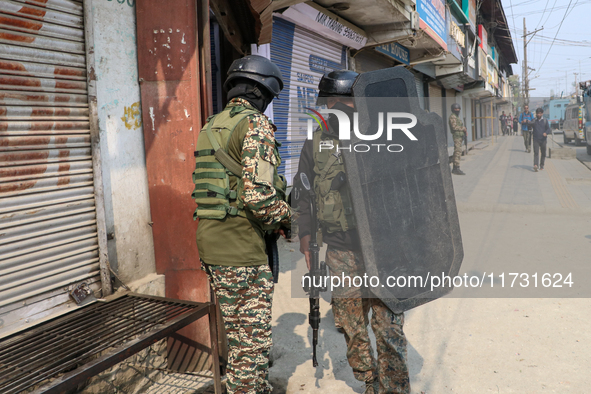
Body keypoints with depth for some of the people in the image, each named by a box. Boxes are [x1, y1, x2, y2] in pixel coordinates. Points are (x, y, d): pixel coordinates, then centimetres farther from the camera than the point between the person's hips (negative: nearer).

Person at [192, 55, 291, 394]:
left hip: (211, 240, 9)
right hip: (241, 245, -9)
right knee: (253, 340, 3)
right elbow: (258, 194, -23)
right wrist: (287, 217, -4)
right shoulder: (255, 123, -12)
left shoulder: (212, 127, 16)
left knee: (240, 335, 21)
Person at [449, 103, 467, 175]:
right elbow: (454, 127, -21)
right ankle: (456, 168, -17)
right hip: (457, 136, -10)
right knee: (458, 152, -14)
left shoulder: (457, 117, 21)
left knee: (457, 152, 9)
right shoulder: (452, 116, -10)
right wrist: (463, 128, -11)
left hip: (460, 136, 10)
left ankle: (455, 169, 11)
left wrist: (465, 130, 3)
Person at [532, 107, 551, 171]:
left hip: (543, 140, 1)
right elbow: (531, 128, 18)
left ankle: (541, 165, 24)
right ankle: (535, 165, -27)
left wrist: (546, 133, -20)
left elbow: (548, 129, -1)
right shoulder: (533, 121, 7)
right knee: (536, 152, -15)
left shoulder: (545, 121, 7)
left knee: (543, 153, 9)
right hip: (536, 140, -1)